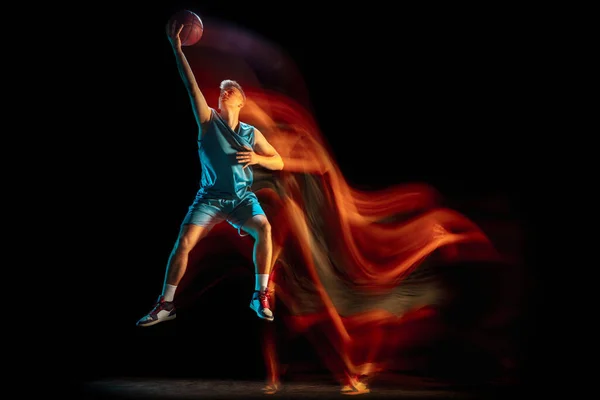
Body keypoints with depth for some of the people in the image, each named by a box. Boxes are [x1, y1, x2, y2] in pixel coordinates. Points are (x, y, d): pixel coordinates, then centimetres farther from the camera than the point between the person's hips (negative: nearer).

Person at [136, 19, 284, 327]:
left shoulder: (252, 134, 5)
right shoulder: (208, 121, 0)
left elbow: (279, 163, 10)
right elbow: (191, 85, -10)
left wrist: (257, 158, -11)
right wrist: (177, 48, -17)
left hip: (242, 197, 1)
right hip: (210, 196, -1)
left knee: (263, 228, -27)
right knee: (184, 241, -17)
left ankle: (260, 297, -17)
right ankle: (166, 304, -4)